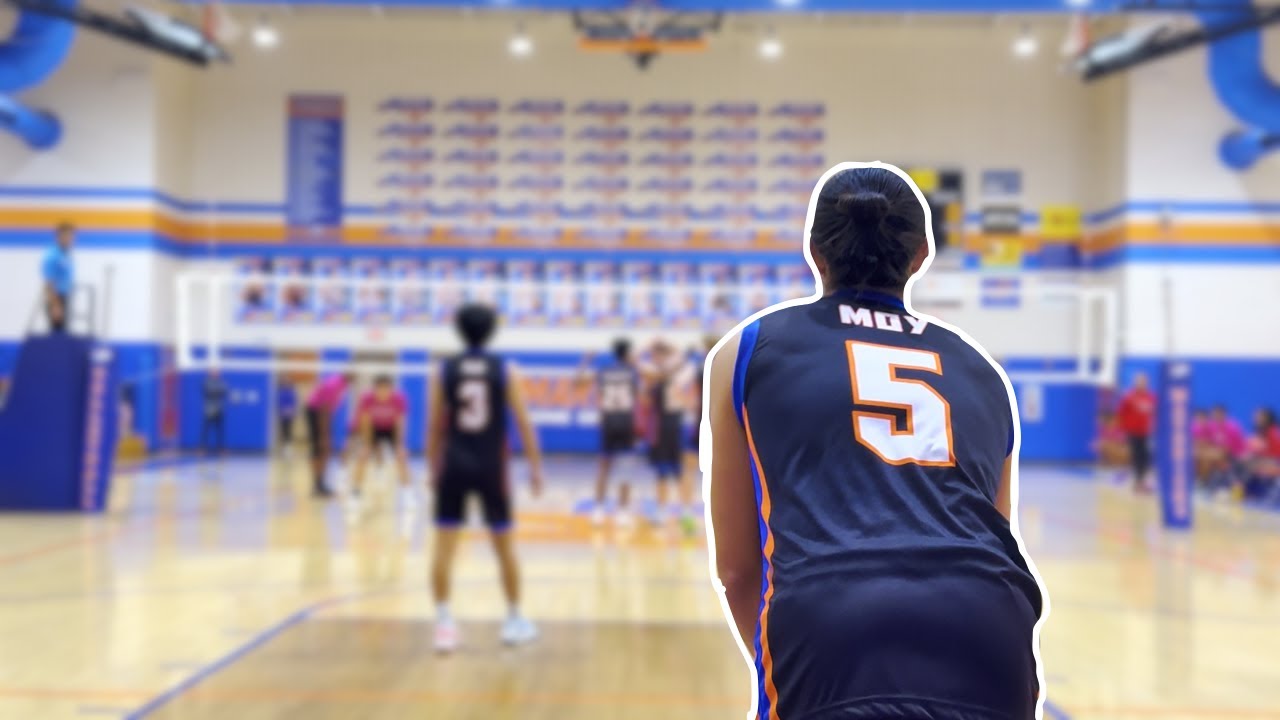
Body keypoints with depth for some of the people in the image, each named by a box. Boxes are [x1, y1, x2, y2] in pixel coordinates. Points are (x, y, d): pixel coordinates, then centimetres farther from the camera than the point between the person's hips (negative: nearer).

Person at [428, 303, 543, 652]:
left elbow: (435, 428, 3)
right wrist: (536, 467, 5)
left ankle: (444, 622, -1)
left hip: (454, 466, 0)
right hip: (492, 467, 0)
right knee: (505, 546, 12)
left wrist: (434, 469, 12)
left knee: (444, 547, 3)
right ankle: (515, 620, 22)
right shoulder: (505, 371, 0)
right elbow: (523, 423, -2)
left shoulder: (444, 371, 2)